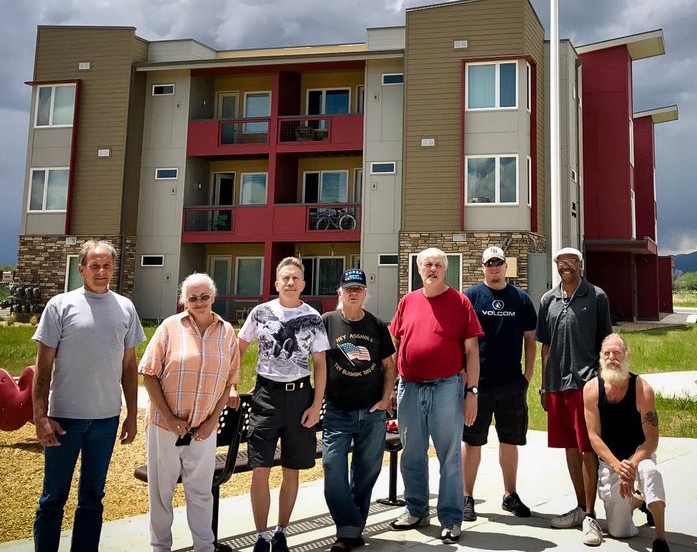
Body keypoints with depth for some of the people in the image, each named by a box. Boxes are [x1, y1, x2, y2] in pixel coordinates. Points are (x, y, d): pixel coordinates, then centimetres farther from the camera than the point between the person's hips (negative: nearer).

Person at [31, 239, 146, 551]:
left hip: (107, 417, 3)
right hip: (64, 416, -3)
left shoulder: (125, 308, 4)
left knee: (93, 496, 15)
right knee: (53, 497, 8)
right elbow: (43, 366, -4)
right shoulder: (61, 305, -4)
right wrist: (40, 417, -10)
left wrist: (132, 414, 8)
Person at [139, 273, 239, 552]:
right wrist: (169, 417, -11)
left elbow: (229, 381, 6)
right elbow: (149, 374, -6)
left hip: (203, 429, 2)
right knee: (161, 489, 12)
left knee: (200, 491, 14)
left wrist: (213, 420, -2)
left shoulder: (226, 332, 2)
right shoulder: (170, 326, -5)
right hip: (166, 425, -1)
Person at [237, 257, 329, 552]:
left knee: (291, 471, 9)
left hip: (299, 395, 0)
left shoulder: (313, 318, 0)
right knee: (260, 470, -2)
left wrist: (316, 405, -3)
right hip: (266, 394, 0)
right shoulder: (260, 312, 1)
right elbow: (239, 349, 11)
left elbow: (320, 365, 3)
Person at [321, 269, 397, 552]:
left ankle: (353, 529, 26)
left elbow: (389, 365, 11)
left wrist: (386, 398, 0)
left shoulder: (377, 326, 5)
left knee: (366, 472, 9)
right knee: (333, 468, -9)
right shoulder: (327, 322, -1)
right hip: (337, 412, -2)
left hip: (372, 412, 2)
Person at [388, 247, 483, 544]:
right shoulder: (408, 301, 9)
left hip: (447, 387, -4)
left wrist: (472, 391, -6)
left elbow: (471, 350, -2)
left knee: (449, 457, 4)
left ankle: (450, 520, 16)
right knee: (412, 455, 14)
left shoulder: (459, 301, -1)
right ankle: (416, 511, 30)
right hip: (409, 388, 4)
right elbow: (394, 345, 14)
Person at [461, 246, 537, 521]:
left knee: (510, 441, 12)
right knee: (472, 441, 4)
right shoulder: (470, 296, 0)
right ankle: (467, 497, 15)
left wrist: (528, 374, 4)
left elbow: (530, 339, 11)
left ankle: (510, 495, 27)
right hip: (477, 382, -2)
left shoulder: (521, 298, 7)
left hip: (513, 383, 3)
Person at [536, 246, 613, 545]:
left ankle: (589, 515, 7)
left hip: (586, 383, -4)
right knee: (570, 447, 12)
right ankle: (581, 507, 25)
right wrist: (544, 385, 11)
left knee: (587, 449, -2)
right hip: (557, 384, 4)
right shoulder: (548, 300, 10)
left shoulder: (596, 297, 0)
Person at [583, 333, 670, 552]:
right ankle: (636, 500, 36)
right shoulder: (591, 389, -13)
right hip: (608, 462, 2)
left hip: (639, 455, -2)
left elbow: (652, 440, -17)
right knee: (619, 532, 4)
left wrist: (632, 466, -31)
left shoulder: (642, 389, -18)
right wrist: (617, 465, -26)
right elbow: (593, 436, -12)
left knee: (649, 471, -40)